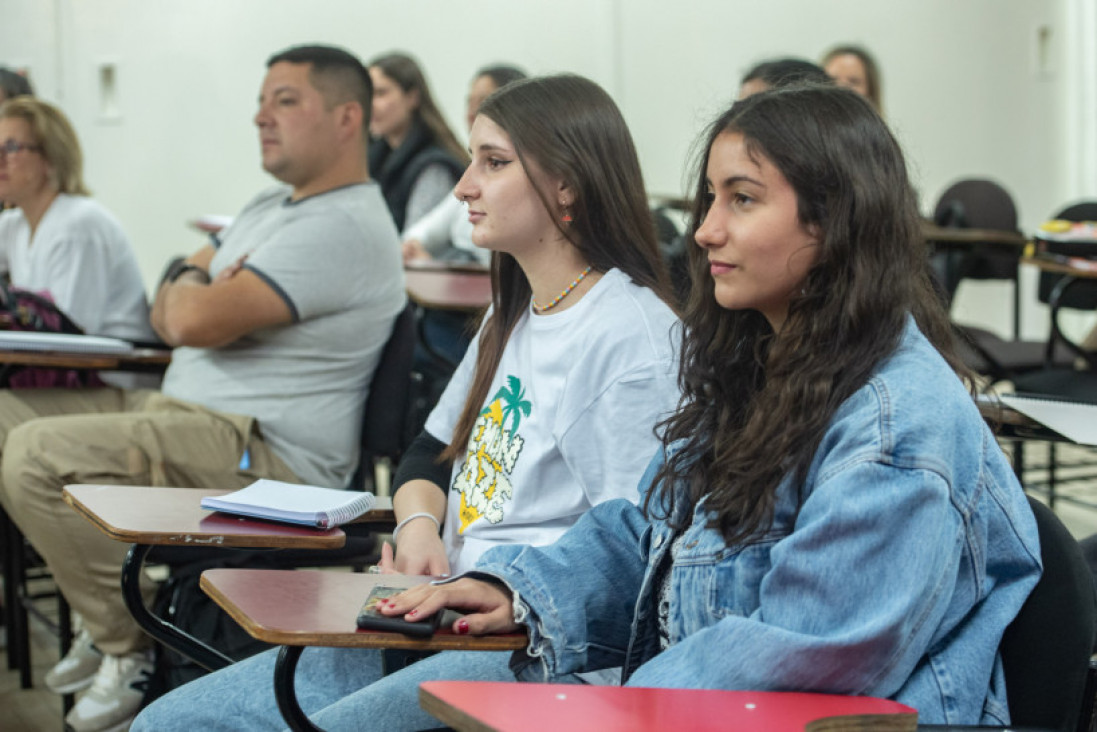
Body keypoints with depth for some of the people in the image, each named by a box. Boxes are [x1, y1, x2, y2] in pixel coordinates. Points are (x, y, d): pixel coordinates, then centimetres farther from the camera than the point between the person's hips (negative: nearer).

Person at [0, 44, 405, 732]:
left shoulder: (345, 228, -17)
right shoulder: (269, 207, 19)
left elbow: (197, 322, -25)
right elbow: (167, 316, 21)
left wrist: (187, 284, -1)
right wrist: (195, 285, -3)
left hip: (264, 455, -11)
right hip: (184, 415, 11)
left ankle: (129, 650, -8)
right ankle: (105, 620, 11)